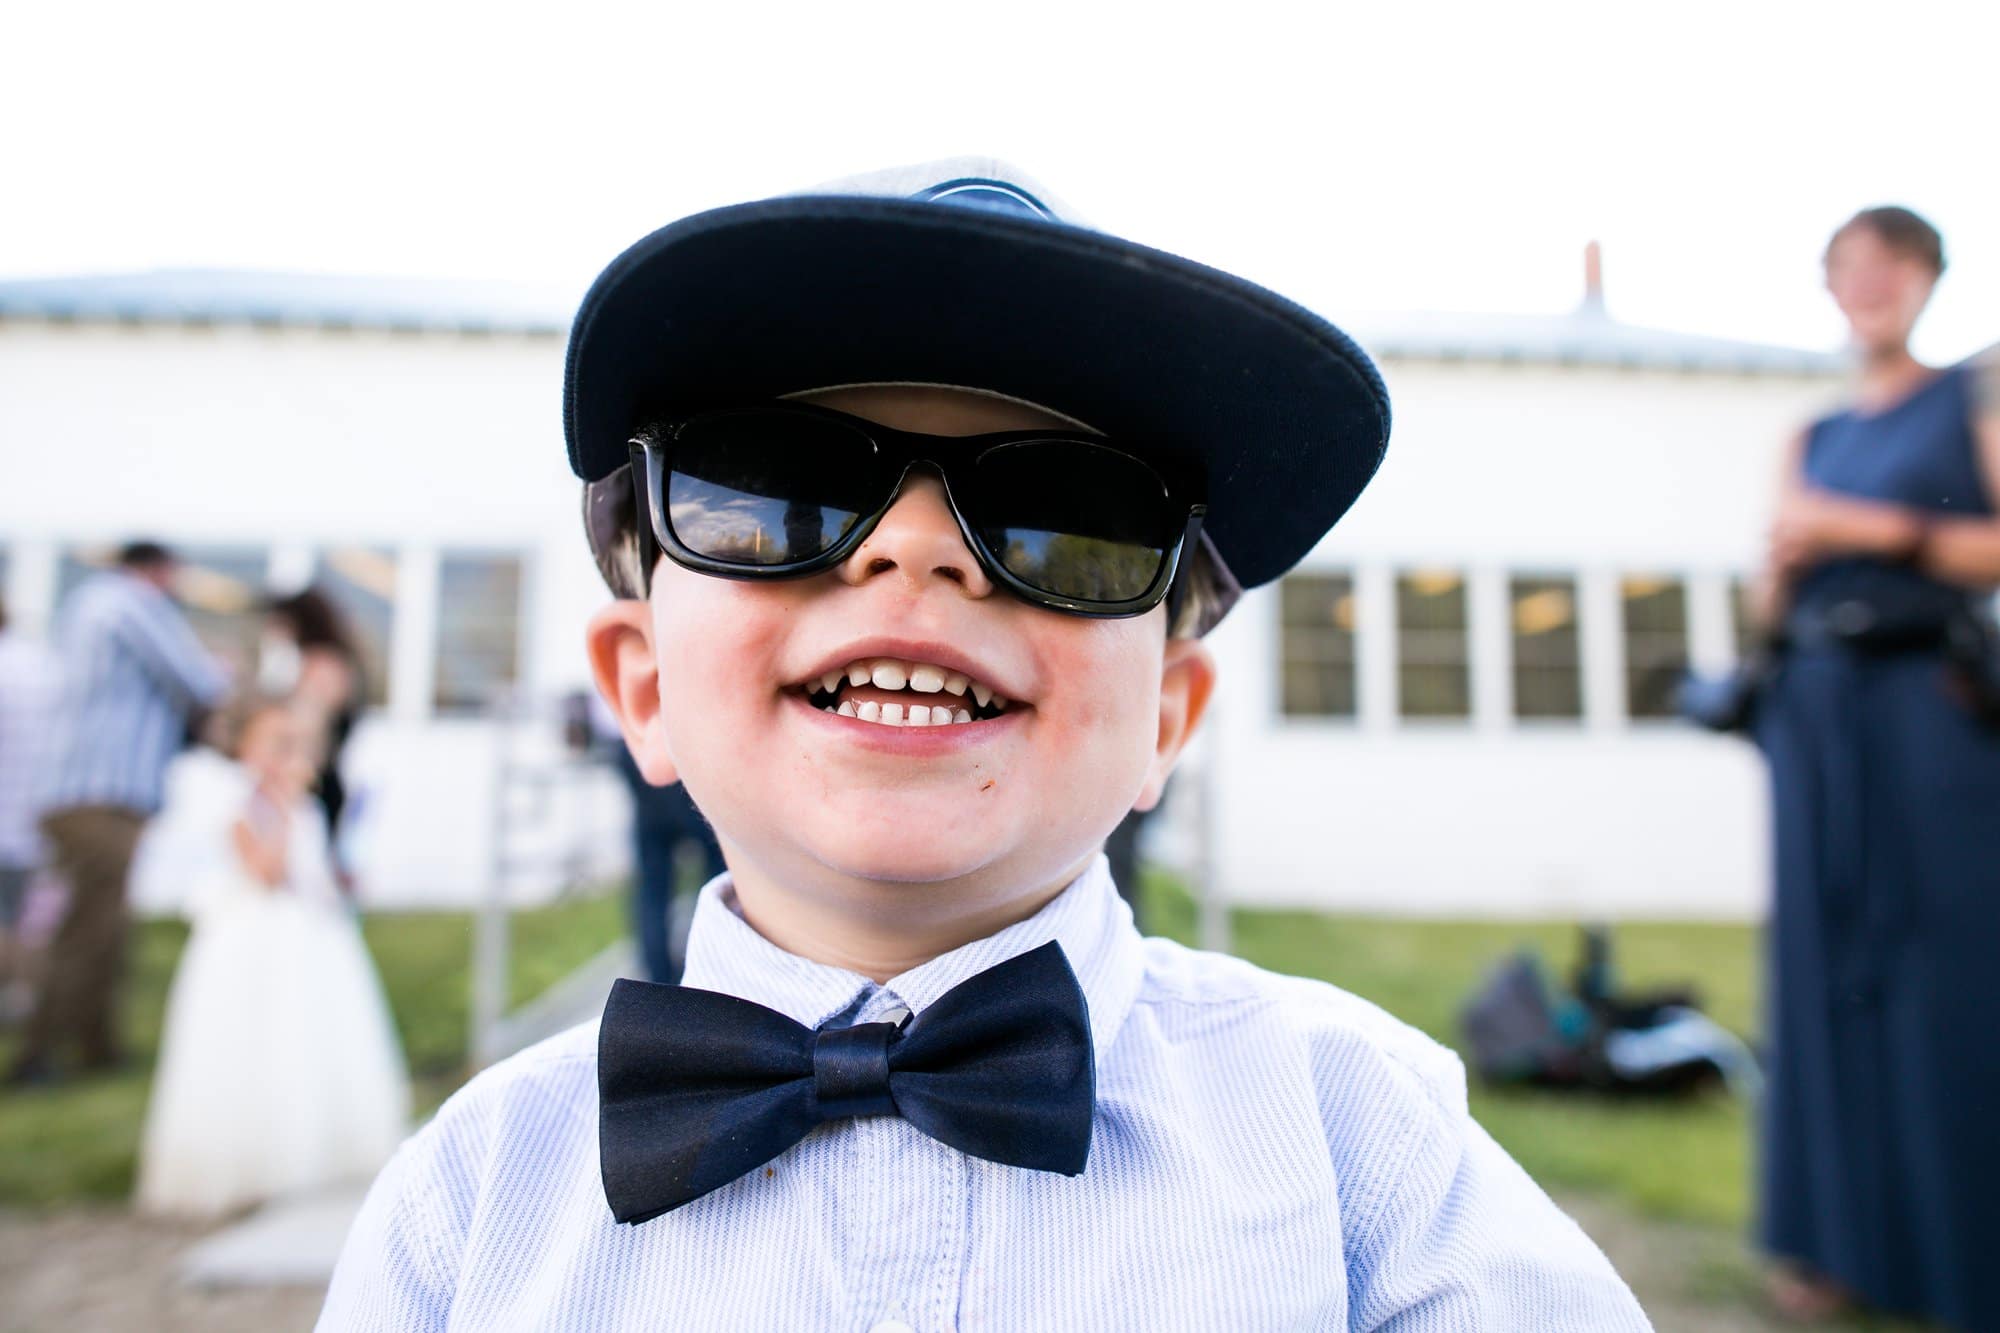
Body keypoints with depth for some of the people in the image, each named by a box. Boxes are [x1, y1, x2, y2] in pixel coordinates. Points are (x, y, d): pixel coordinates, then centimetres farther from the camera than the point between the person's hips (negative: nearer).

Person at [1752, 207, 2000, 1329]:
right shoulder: (1814, 439, 20)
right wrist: (1787, 556, -2)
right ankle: (1851, 1237, 11)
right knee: (1830, 967, 3)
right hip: (1818, 711, 4)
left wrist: (1877, 529, -10)